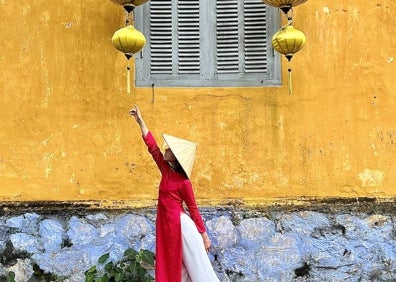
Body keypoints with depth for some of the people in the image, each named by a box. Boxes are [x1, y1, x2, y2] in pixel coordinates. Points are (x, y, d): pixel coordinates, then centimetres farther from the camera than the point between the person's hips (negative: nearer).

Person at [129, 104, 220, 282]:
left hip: (180, 225, -7)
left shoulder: (183, 182, -13)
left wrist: (204, 235, -6)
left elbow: (193, 209, -9)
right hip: (166, 224, 7)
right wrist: (140, 121, 8)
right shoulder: (166, 169, 4)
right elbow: (151, 146, 8)